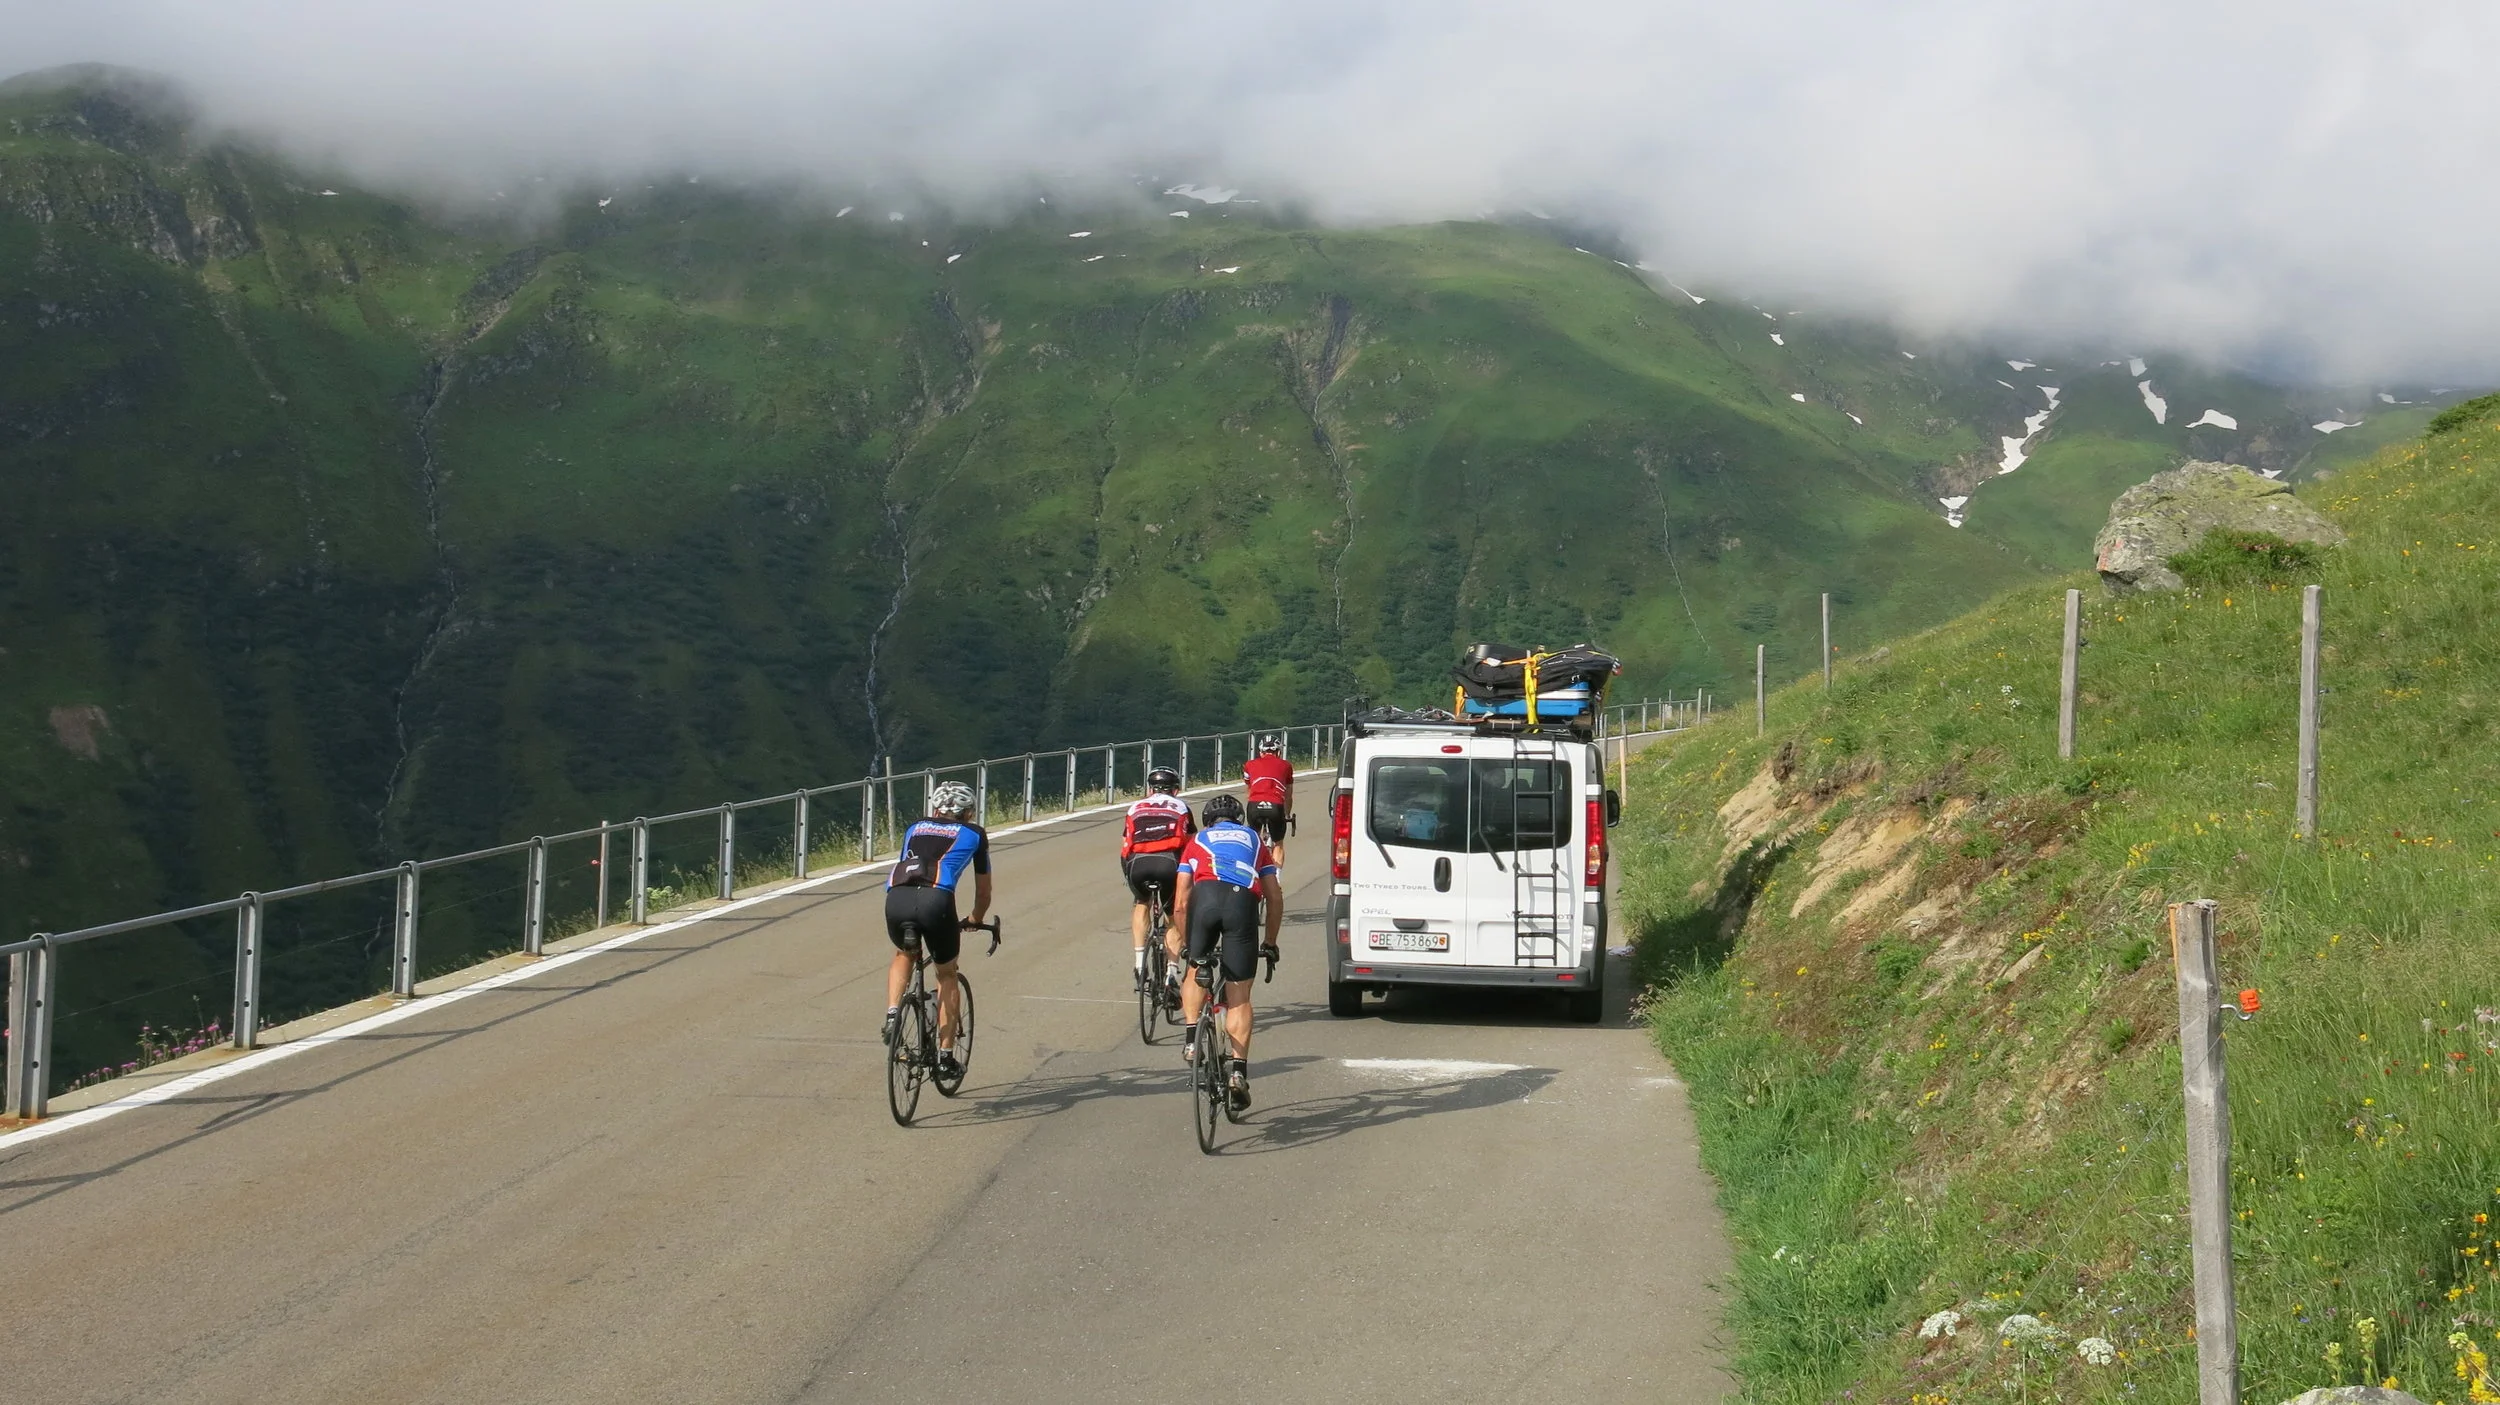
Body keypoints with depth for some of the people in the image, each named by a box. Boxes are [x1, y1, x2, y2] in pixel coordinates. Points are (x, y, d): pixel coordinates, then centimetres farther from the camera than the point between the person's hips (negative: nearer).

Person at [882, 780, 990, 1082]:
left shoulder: (915, 828, 33)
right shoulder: (974, 834, 27)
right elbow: (983, 891, 34)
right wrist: (975, 920, 54)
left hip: (897, 898, 2)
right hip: (936, 900, -2)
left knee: (903, 955, 35)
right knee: (947, 975, 20)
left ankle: (892, 1015, 12)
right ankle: (946, 1057, 17)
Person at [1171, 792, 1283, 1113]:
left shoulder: (1198, 840, 31)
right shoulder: (1255, 839, 34)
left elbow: (1181, 904, 25)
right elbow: (1275, 898, 28)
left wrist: (1186, 940, 37)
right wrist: (1269, 943, 38)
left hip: (1205, 896, 0)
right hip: (1244, 901, 0)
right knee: (1239, 998, 7)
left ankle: (1191, 1040, 10)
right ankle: (1238, 1071, -2)